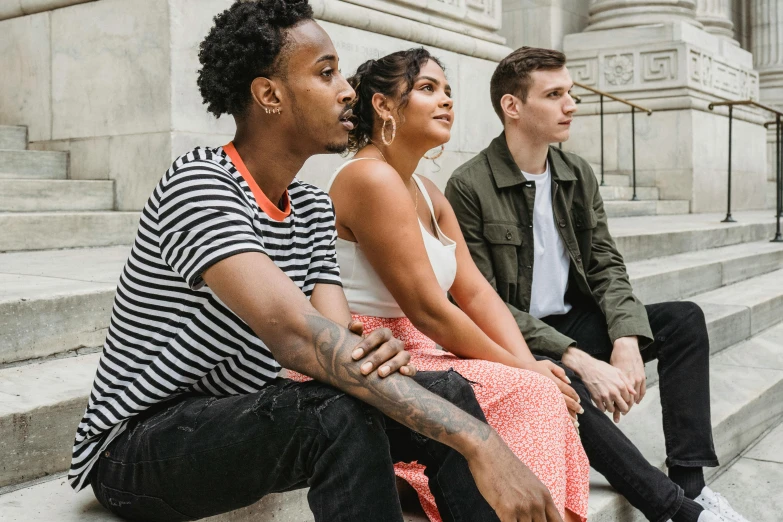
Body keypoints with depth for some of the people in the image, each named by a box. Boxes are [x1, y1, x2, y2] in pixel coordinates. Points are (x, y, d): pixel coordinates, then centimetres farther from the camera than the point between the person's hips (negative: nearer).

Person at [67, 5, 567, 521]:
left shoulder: (314, 207, 4)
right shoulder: (197, 185, -22)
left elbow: (333, 341, -5)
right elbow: (296, 336, -35)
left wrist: (375, 353, -31)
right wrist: (477, 440, -39)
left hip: (246, 424, 7)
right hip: (138, 448, -7)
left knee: (448, 393, -8)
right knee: (340, 414, -34)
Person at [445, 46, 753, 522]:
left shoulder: (579, 174, 6)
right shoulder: (470, 188, -14)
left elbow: (607, 267, 5)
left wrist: (627, 341, -15)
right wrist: (578, 360, -24)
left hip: (576, 321, 7)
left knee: (685, 319, -8)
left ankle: (690, 481, -11)